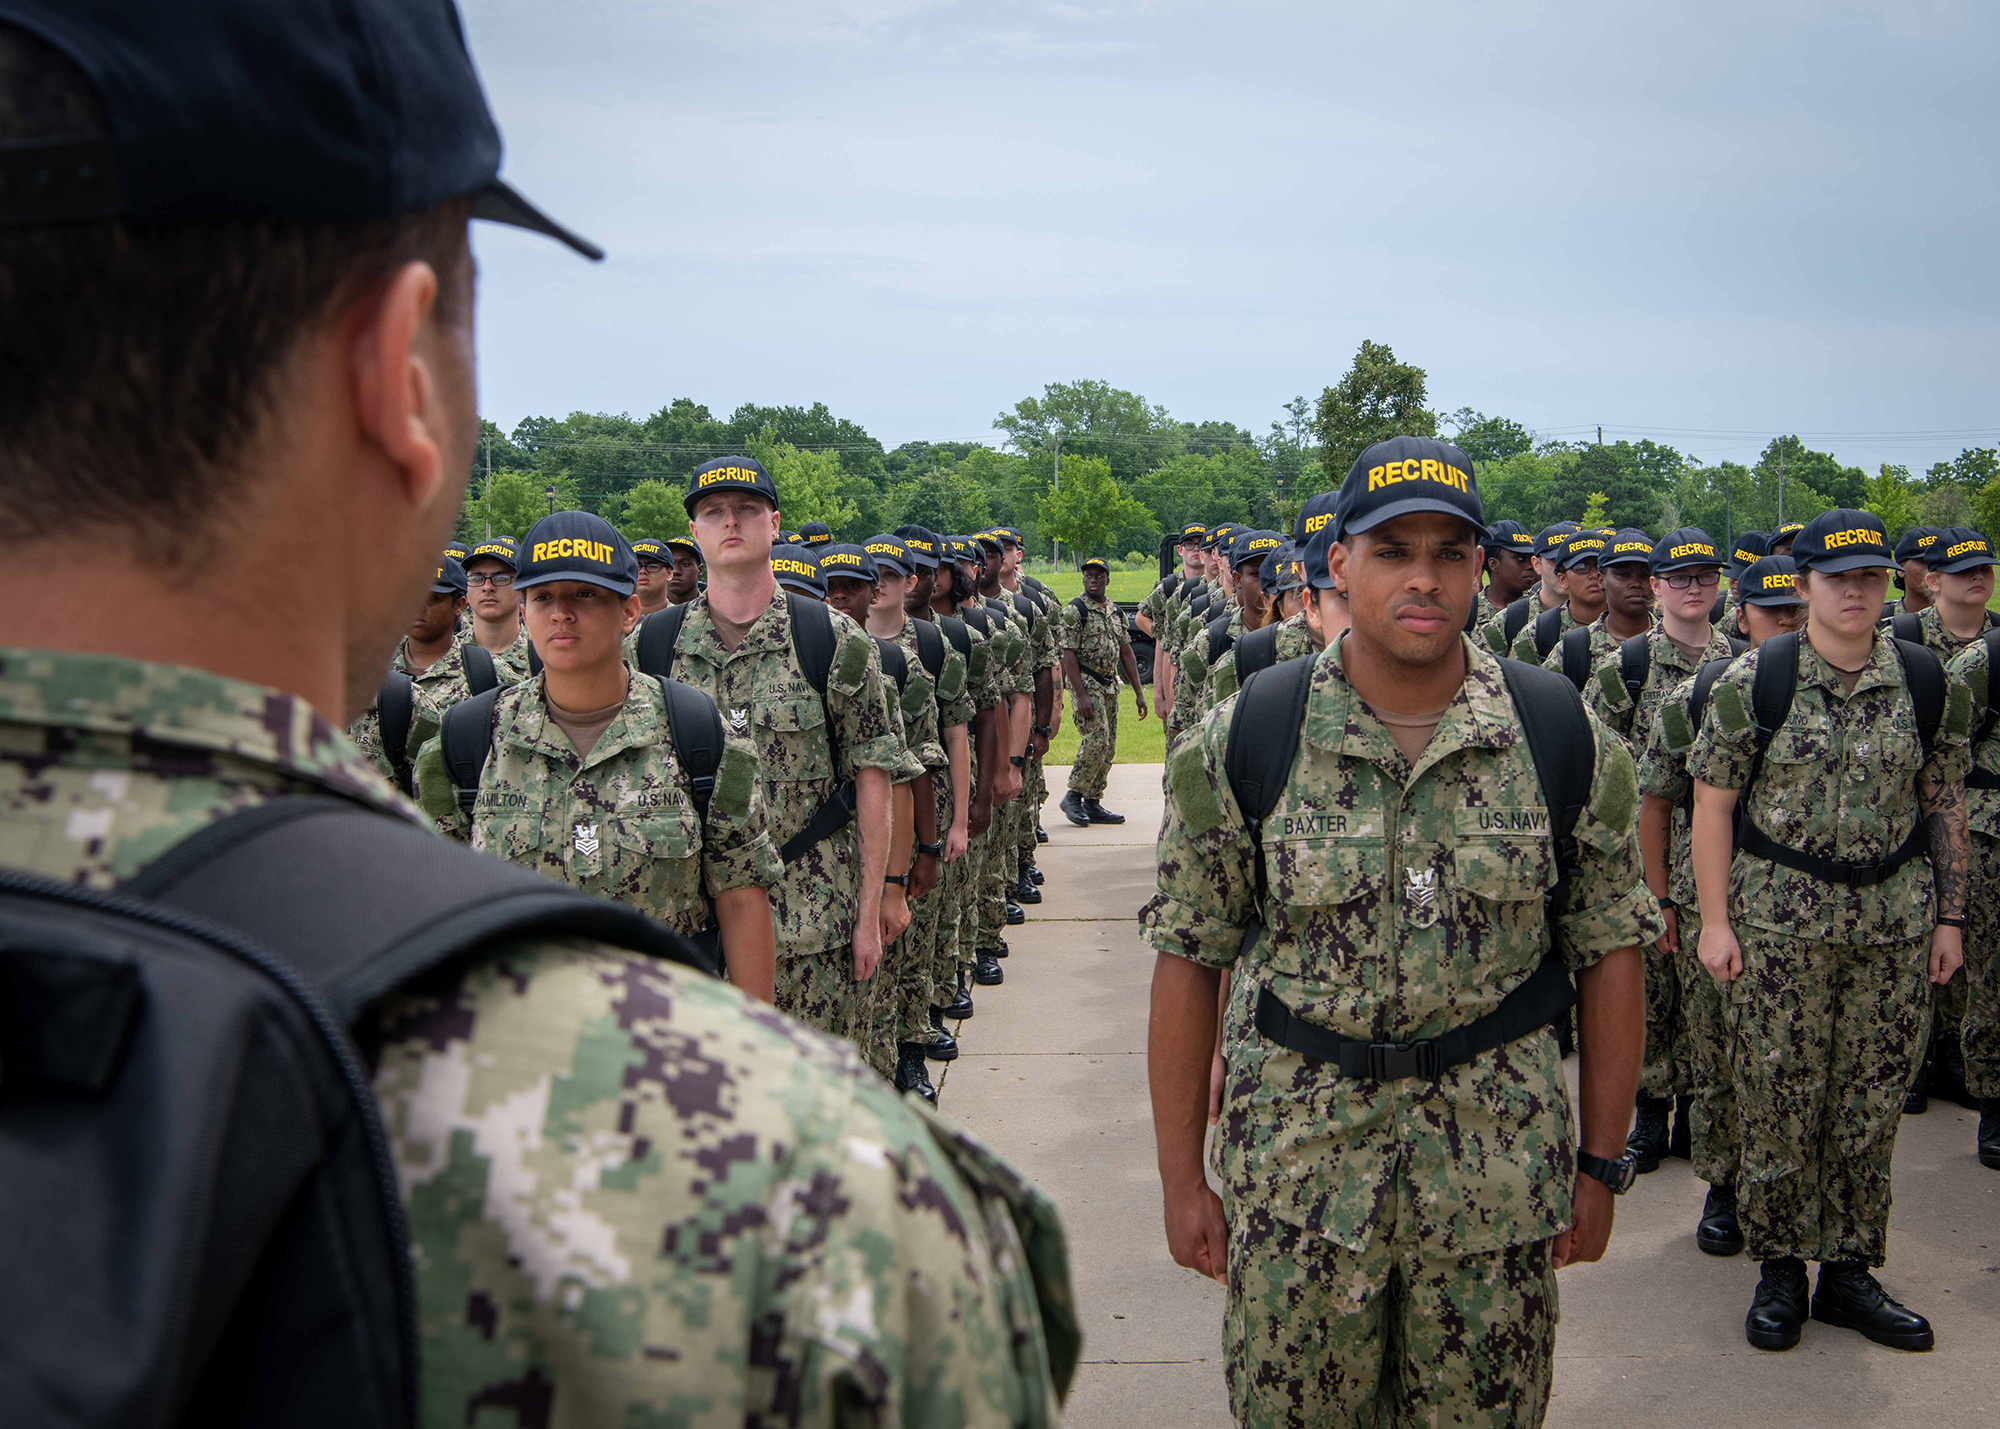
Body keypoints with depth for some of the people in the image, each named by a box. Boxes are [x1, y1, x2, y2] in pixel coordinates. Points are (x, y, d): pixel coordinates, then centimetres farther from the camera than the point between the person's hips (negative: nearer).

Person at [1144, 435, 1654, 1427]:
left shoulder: (1567, 740, -3)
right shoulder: (1242, 743, -7)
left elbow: (1610, 951, 4)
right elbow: (1188, 957, -2)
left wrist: (1601, 1166, 5)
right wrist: (1182, 1179, -1)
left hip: (1498, 1181, 1)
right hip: (1295, 1170, -1)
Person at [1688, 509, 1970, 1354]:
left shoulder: (1929, 683, 4)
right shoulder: (1753, 680, -4)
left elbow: (1944, 804, 11)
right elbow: (1713, 804, -3)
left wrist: (1949, 916, 8)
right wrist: (1714, 921, -6)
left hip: (1896, 921, 3)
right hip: (1780, 918, -2)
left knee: (1872, 1102, 8)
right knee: (1780, 1100, 4)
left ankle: (1849, 1272, 22)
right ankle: (1780, 1269, 19)